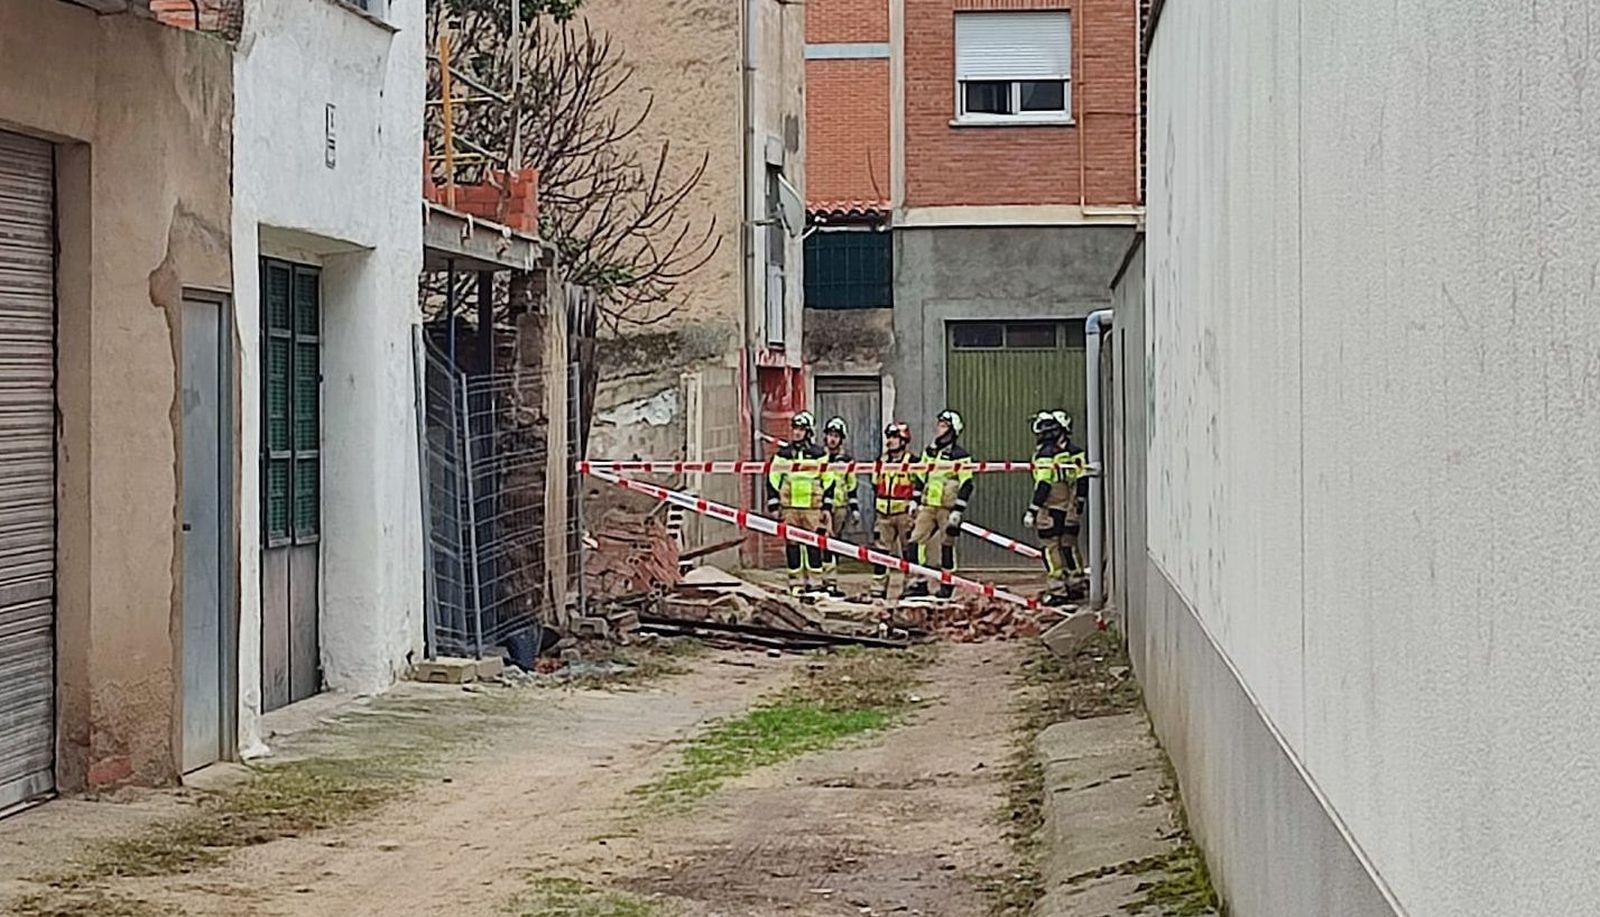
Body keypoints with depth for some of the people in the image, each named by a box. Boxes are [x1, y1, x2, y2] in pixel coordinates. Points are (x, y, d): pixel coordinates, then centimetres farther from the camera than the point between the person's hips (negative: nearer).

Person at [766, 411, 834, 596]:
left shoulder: (819, 454, 4)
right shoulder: (783, 453, 7)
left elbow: (828, 481, 8)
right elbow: (773, 480, 10)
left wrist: (826, 506, 3)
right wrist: (774, 506, 4)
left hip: (813, 507, -1)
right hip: (789, 507, 1)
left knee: (814, 544, -2)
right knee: (792, 544, 1)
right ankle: (796, 582, 7)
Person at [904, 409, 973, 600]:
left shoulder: (960, 456, -7)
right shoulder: (929, 451, 14)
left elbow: (966, 485, -11)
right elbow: (920, 478, 21)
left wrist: (957, 512, -16)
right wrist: (915, 502, 16)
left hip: (947, 507, -6)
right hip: (928, 506, 6)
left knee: (947, 545, 0)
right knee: (917, 541, -1)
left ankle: (947, 585, 10)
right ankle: (919, 583, 6)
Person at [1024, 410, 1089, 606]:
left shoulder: (1045, 454, -12)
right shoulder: (1075, 452, 8)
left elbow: (1043, 485, -17)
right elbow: (1083, 479, 9)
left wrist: (1032, 511, -14)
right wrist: (1079, 505, 19)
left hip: (1051, 509, -7)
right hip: (1070, 509, 7)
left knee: (1050, 548, -1)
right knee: (1069, 546, 15)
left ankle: (1057, 590, -3)